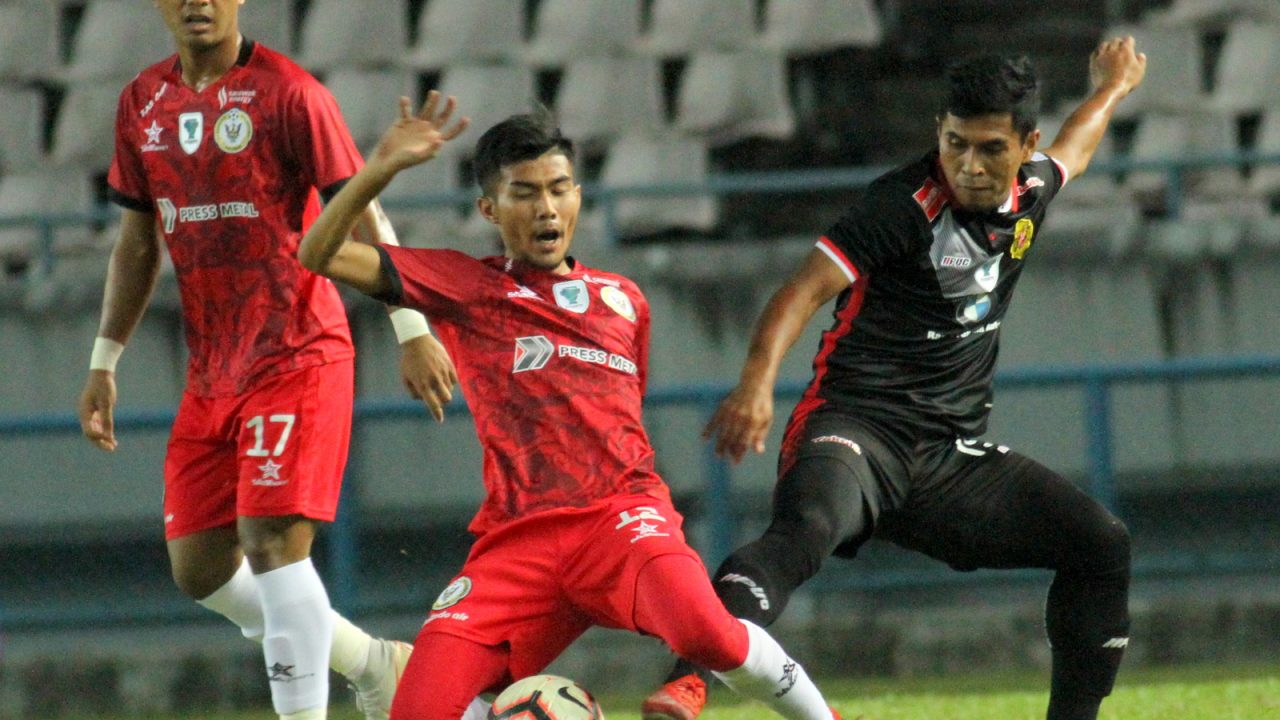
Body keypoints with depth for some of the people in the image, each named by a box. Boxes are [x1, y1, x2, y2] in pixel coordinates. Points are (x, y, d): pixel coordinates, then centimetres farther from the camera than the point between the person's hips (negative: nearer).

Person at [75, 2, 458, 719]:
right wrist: (105, 361, 16)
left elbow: (361, 214, -11)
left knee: (273, 539, -18)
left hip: (299, 356, -7)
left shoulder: (286, 91, -9)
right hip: (211, 375, 7)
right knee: (199, 567, 5)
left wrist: (411, 327, -17)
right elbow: (139, 241, 19)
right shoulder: (143, 103, 10)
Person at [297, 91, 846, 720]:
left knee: (703, 628, -34)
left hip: (621, 511, 0)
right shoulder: (463, 286, 11)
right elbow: (321, 255, 1)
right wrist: (381, 169, -11)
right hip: (515, 536, 0)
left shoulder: (623, 301, 19)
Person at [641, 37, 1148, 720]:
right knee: (805, 529, -37)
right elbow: (806, 287, -22)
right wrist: (757, 382, -38)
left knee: (1101, 544, 1)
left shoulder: (1030, 191, 10)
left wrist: (1113, 87, 56)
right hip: (859, 429, -8)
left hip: (953, 452, 8)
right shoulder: (904, 204, -12)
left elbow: (1071, 152, 36)